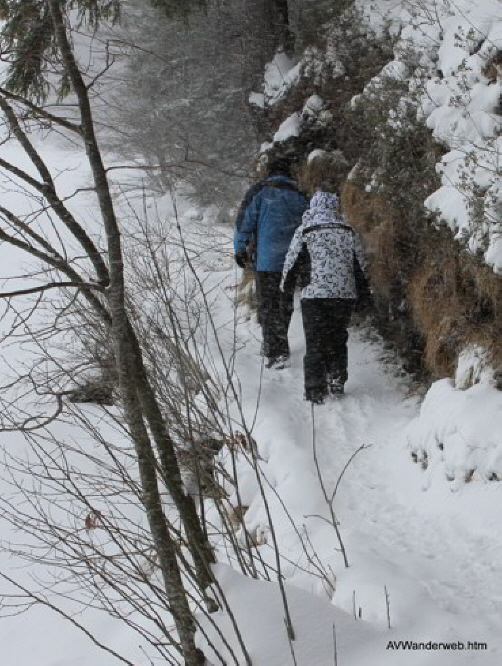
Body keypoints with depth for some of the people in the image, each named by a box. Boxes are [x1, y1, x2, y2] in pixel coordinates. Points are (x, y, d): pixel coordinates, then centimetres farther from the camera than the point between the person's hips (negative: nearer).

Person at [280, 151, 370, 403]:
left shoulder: (305, 231, -6)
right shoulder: (349, 231, 0)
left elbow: (293, 261, 1)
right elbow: (360, 264, 7)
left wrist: (285, 284, 18)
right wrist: (364, 288, 22)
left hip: (314, 295, -3)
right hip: (345, 294, 3)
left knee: (314, 343, 2)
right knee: (338, 340, 17)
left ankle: (315, 390, -2)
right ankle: (337, 382, 20)